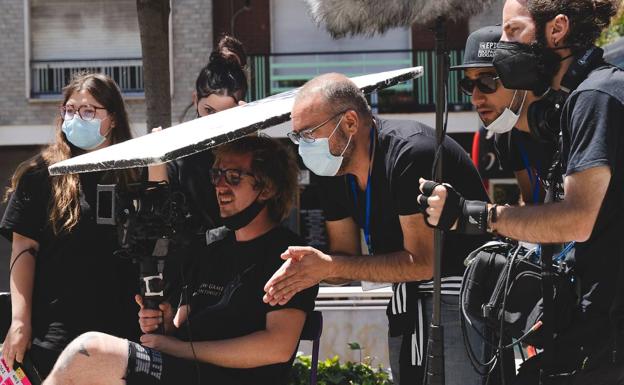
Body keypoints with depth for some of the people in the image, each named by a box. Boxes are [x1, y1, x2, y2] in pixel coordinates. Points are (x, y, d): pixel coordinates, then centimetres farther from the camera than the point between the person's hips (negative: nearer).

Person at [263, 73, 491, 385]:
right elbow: (347, 257, 7)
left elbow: (422, 262, -24)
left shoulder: (411, 153, -23)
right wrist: (304, 267, -17)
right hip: (408, 300, 8)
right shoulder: (333, 171, 3)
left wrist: (328, 267, -24)